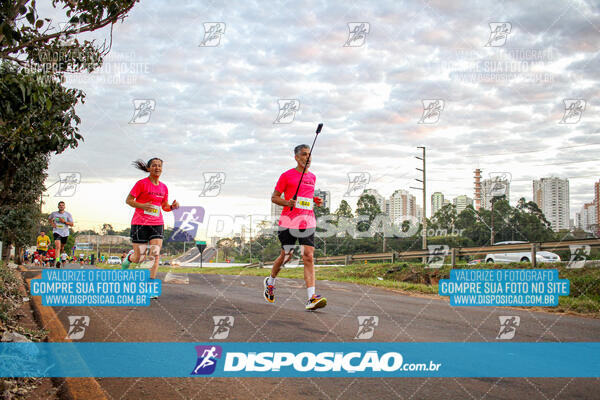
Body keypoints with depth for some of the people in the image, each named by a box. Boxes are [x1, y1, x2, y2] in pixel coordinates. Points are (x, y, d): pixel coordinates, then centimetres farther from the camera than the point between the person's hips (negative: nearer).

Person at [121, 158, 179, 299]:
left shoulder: (163, 187, 10)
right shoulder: (142, 183, -5)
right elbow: (128, 200, -4)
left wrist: (173, 206, -3)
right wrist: (142, 206, -21)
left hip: (157, 224, 4)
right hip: (140, 223, -4)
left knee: (155, 253, -10)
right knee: (138, 258, 0)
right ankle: (129, 257, 37)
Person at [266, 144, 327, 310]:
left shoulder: (312, 177, 17)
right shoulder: (287, 175, 0)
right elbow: (274, 197, 3)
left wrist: (315, 201, 10)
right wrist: (287, 202, -15)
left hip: (308, 221, 3)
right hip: (289, 220, -3)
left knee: (309, 257, -10)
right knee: (286, 255, 7)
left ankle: (311, 298, -17)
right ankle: (270, 281, 37)